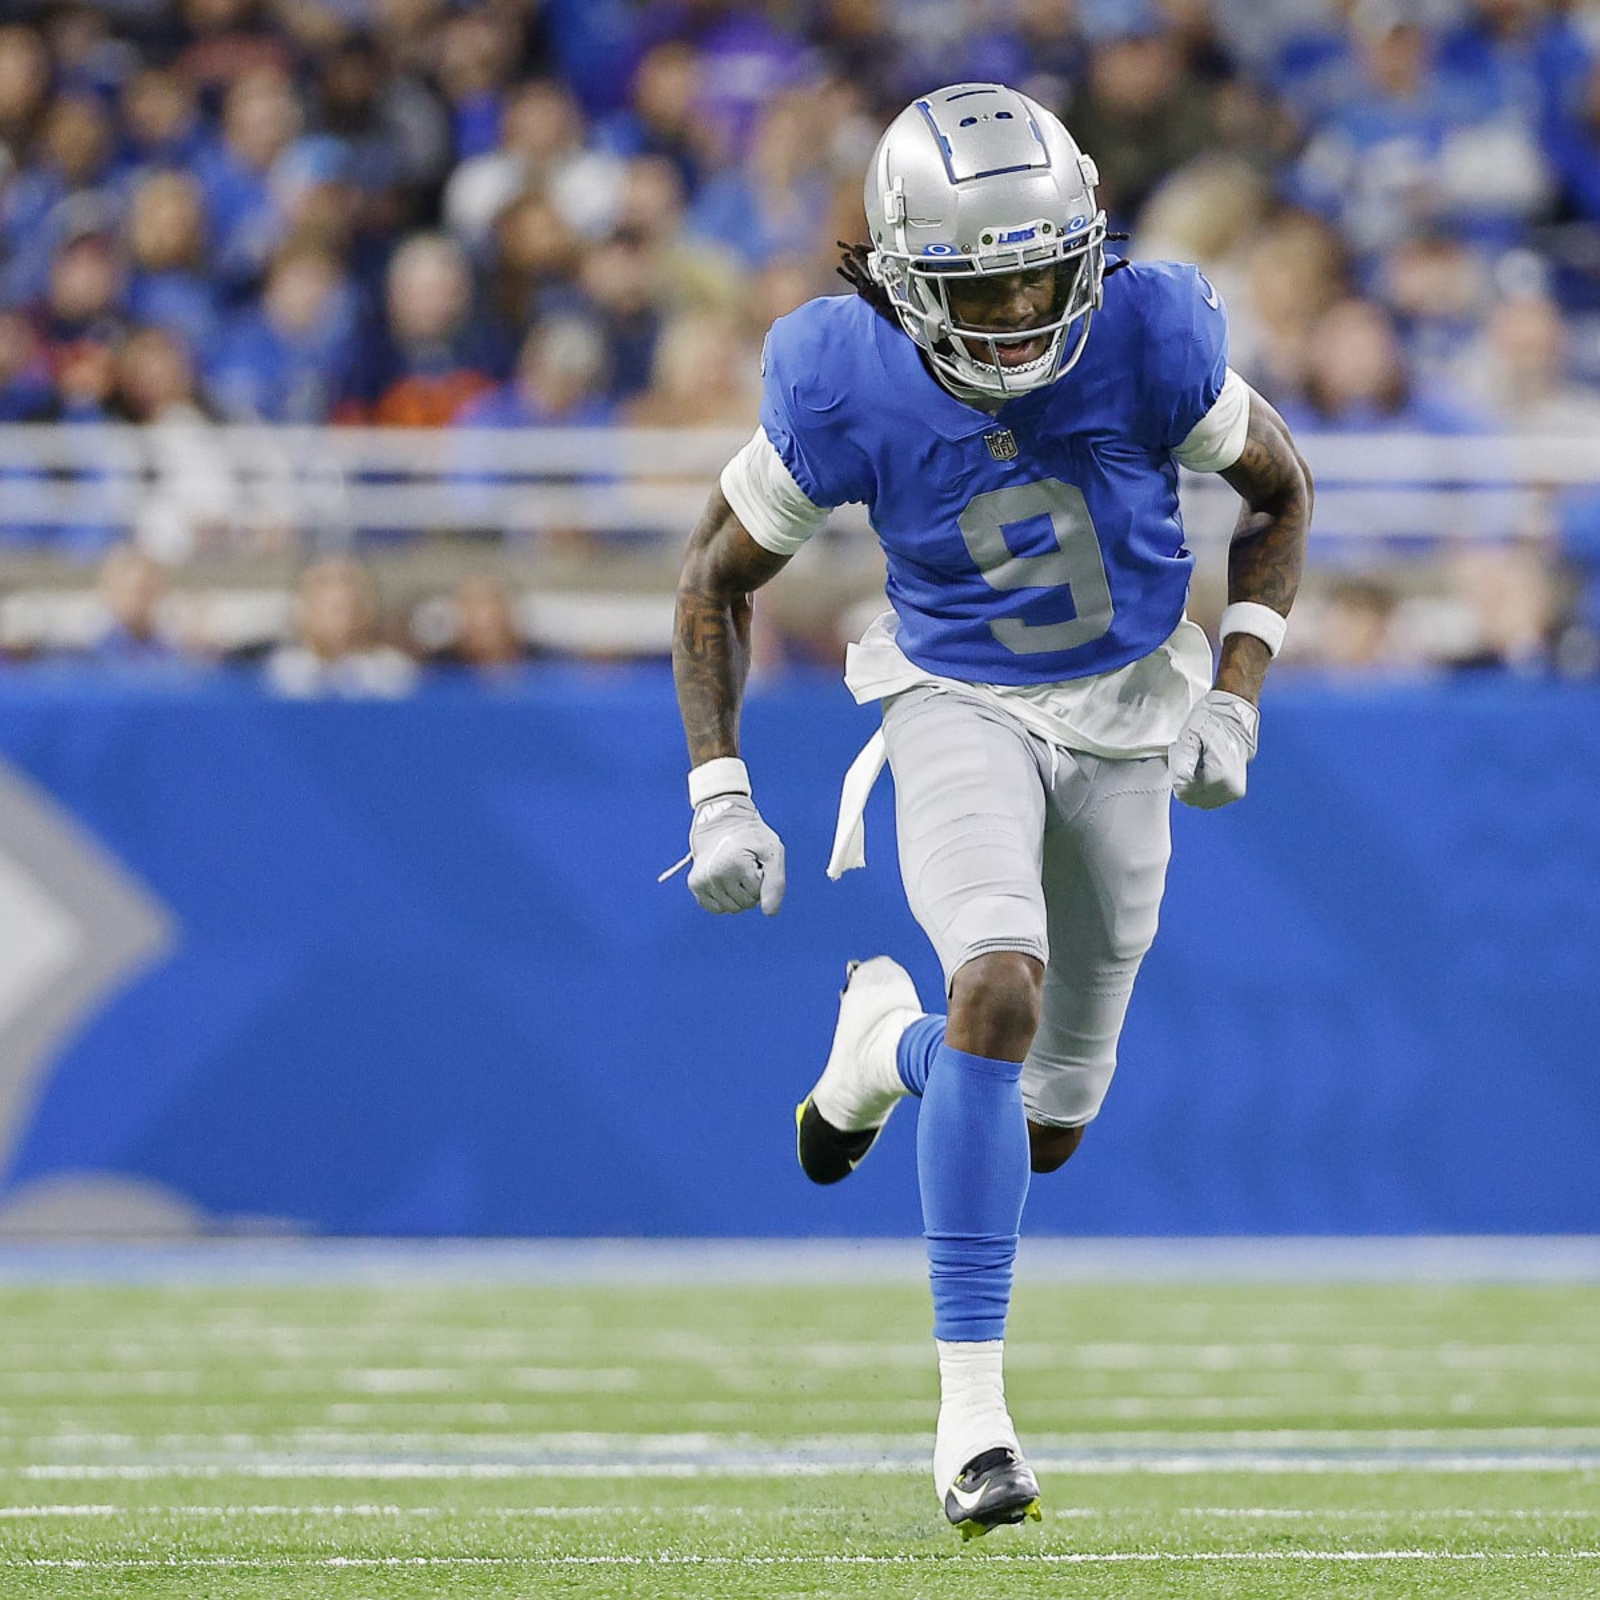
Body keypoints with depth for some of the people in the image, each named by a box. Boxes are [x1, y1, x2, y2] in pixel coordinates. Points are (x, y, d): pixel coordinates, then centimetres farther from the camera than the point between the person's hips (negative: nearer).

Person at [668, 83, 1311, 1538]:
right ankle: (972, 1411, -25)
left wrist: (1234, 701, -9)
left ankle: (886, 1040, 47)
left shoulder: (1149, 342, -22)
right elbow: (720, 574, -5)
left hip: (1125, 714, 2)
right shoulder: (847, 388, -22)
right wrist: (720, 798, -9)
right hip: (962, 706, -2)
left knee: (1047, 1123, 10)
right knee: (1001, 986, -30)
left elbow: (1280, 492, -2)